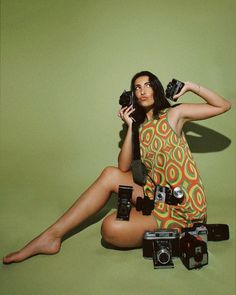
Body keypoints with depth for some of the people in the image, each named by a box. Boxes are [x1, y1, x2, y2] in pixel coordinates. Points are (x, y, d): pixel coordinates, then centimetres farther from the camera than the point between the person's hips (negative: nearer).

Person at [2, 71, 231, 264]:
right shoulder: (139, 127, 12)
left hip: (181, 206, -6)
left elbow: (224, 106, -3)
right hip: (156, 193, 6)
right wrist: (130, 127, -6)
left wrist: (191, 86, -11)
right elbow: (123, 168, -2)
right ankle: (52, 235, -6)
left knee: (111, 229, -26)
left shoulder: (174, 114, -3)